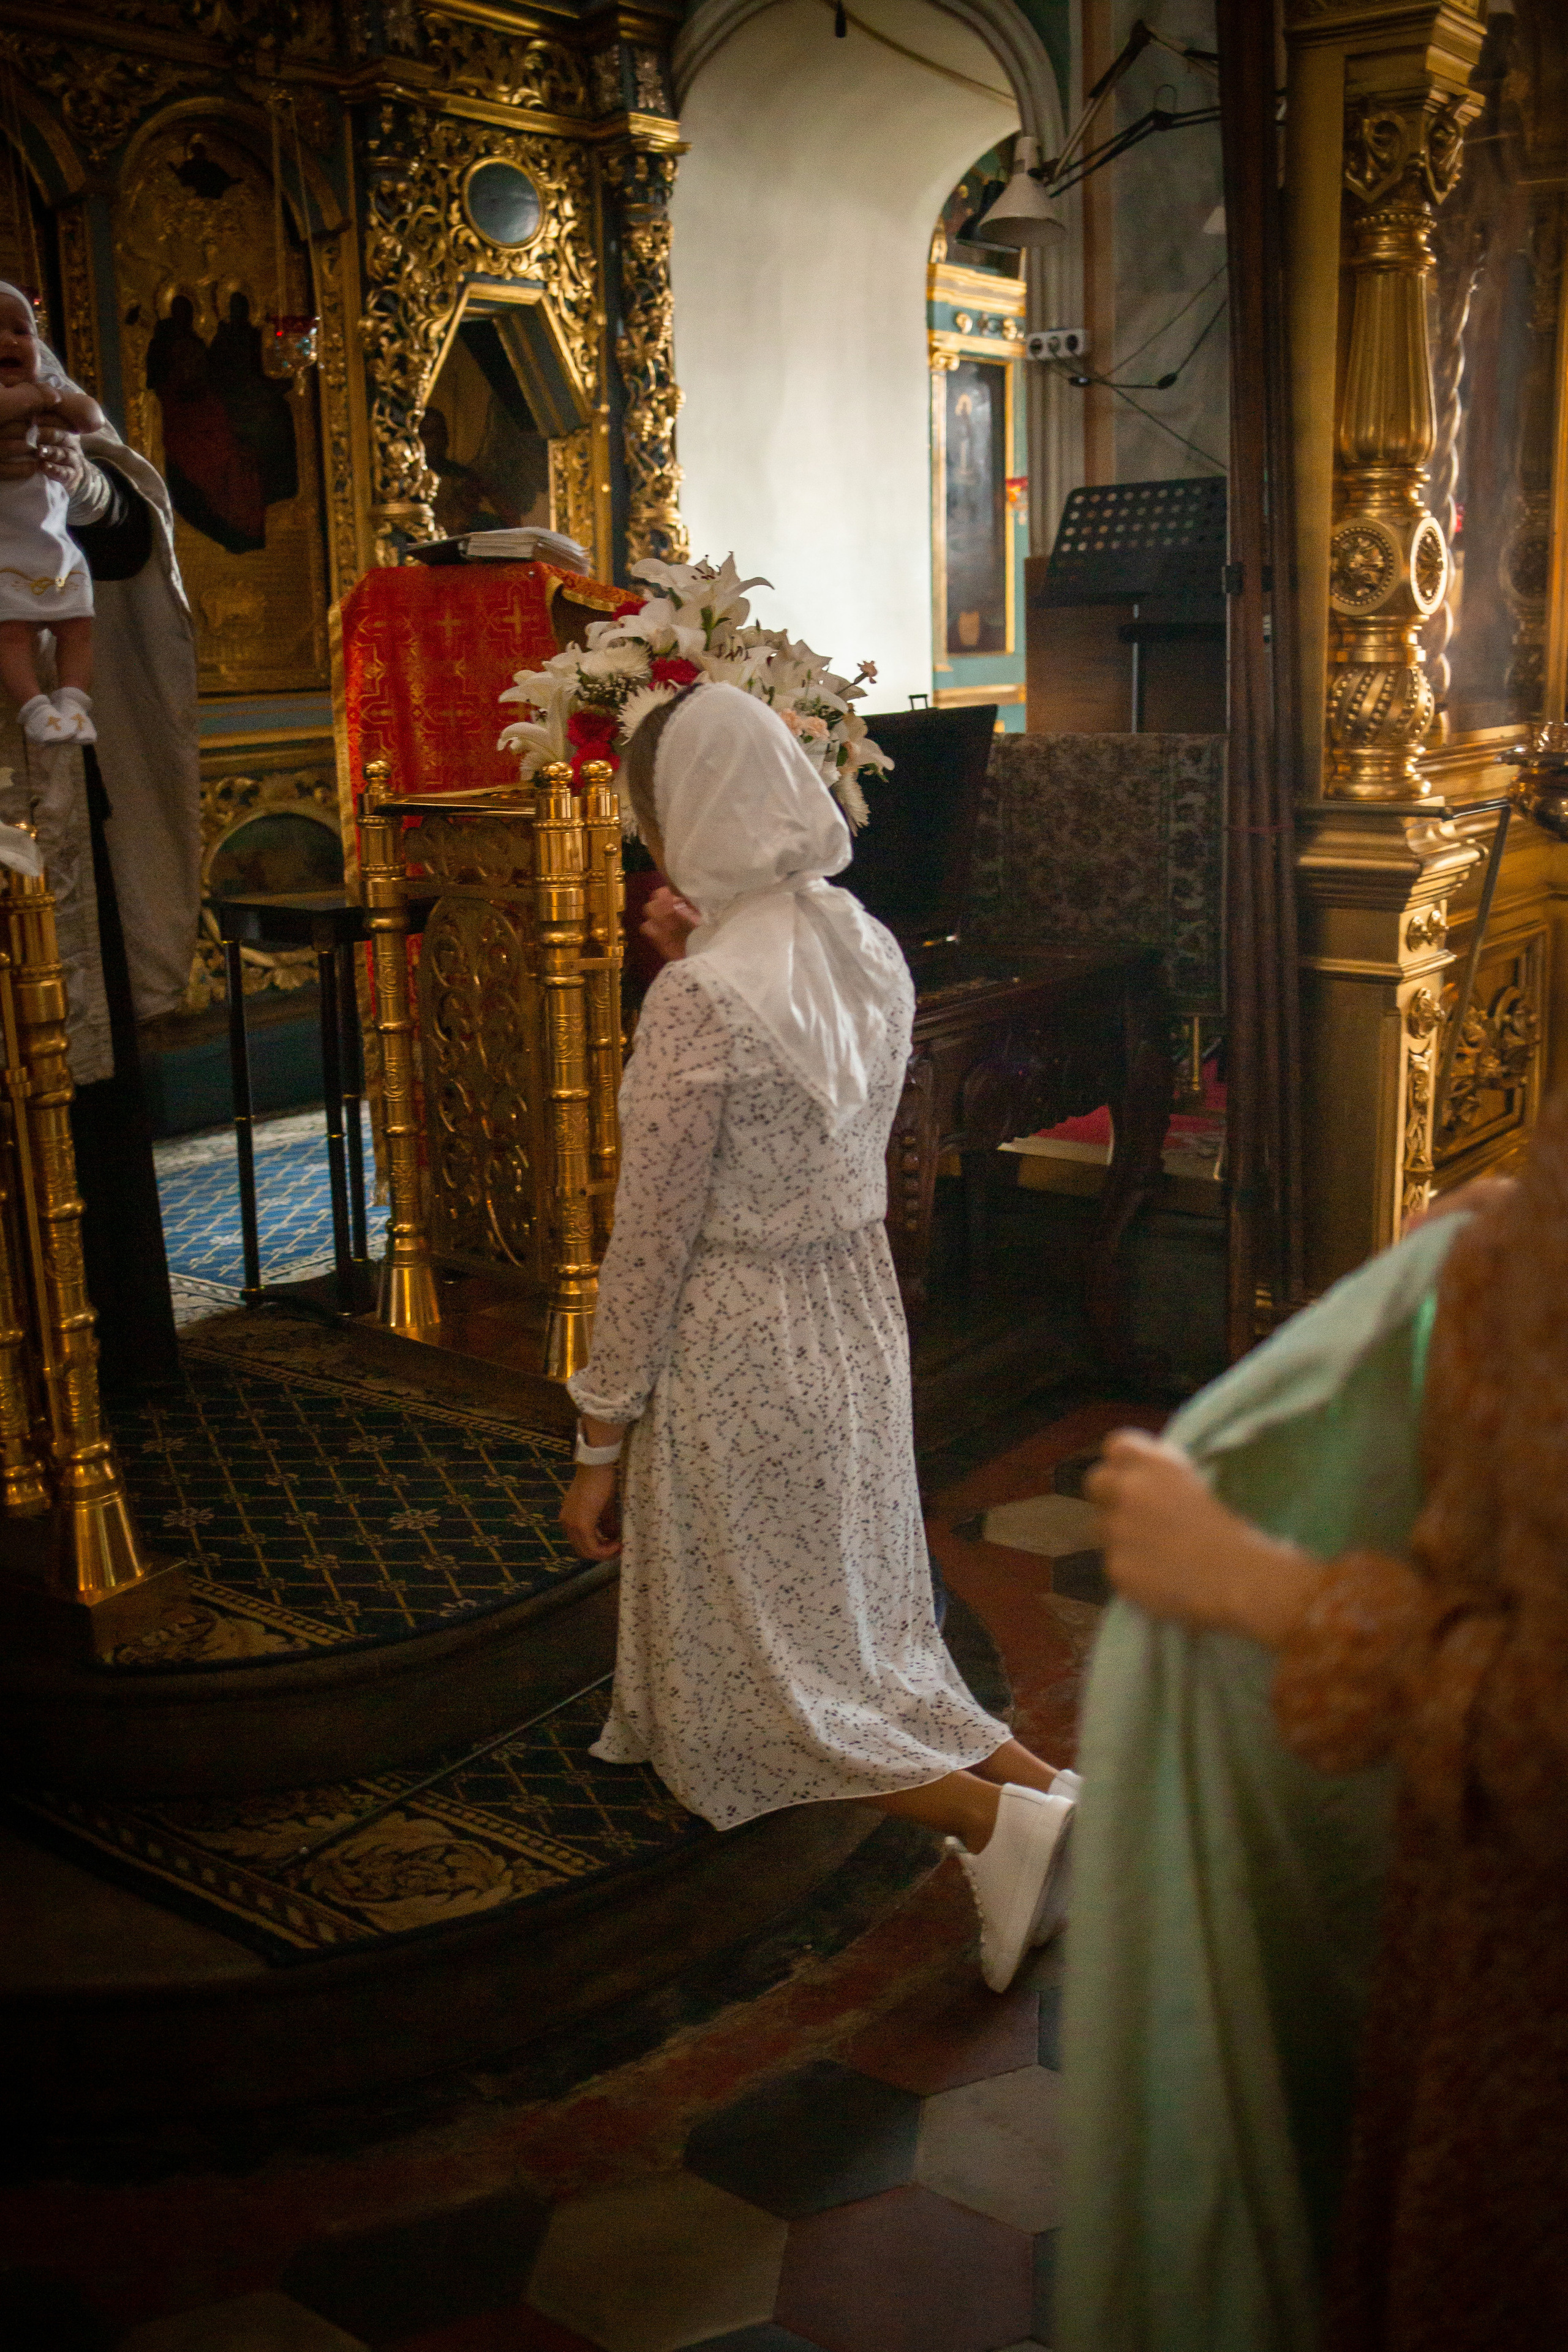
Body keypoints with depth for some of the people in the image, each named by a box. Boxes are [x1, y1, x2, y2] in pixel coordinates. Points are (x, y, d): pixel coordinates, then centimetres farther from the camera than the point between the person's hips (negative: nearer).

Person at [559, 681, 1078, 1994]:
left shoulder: (701, 1000, -22)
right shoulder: (870, 951, 0)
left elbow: (651, 1241, -18)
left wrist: (600, 1444, -8)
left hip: (740, 1356, -7)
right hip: (861, 1327, 8)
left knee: (759, 1684, 9)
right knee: (857, 1638, 21)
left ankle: (999, 1821, -8)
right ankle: (1050, 1787, 4)